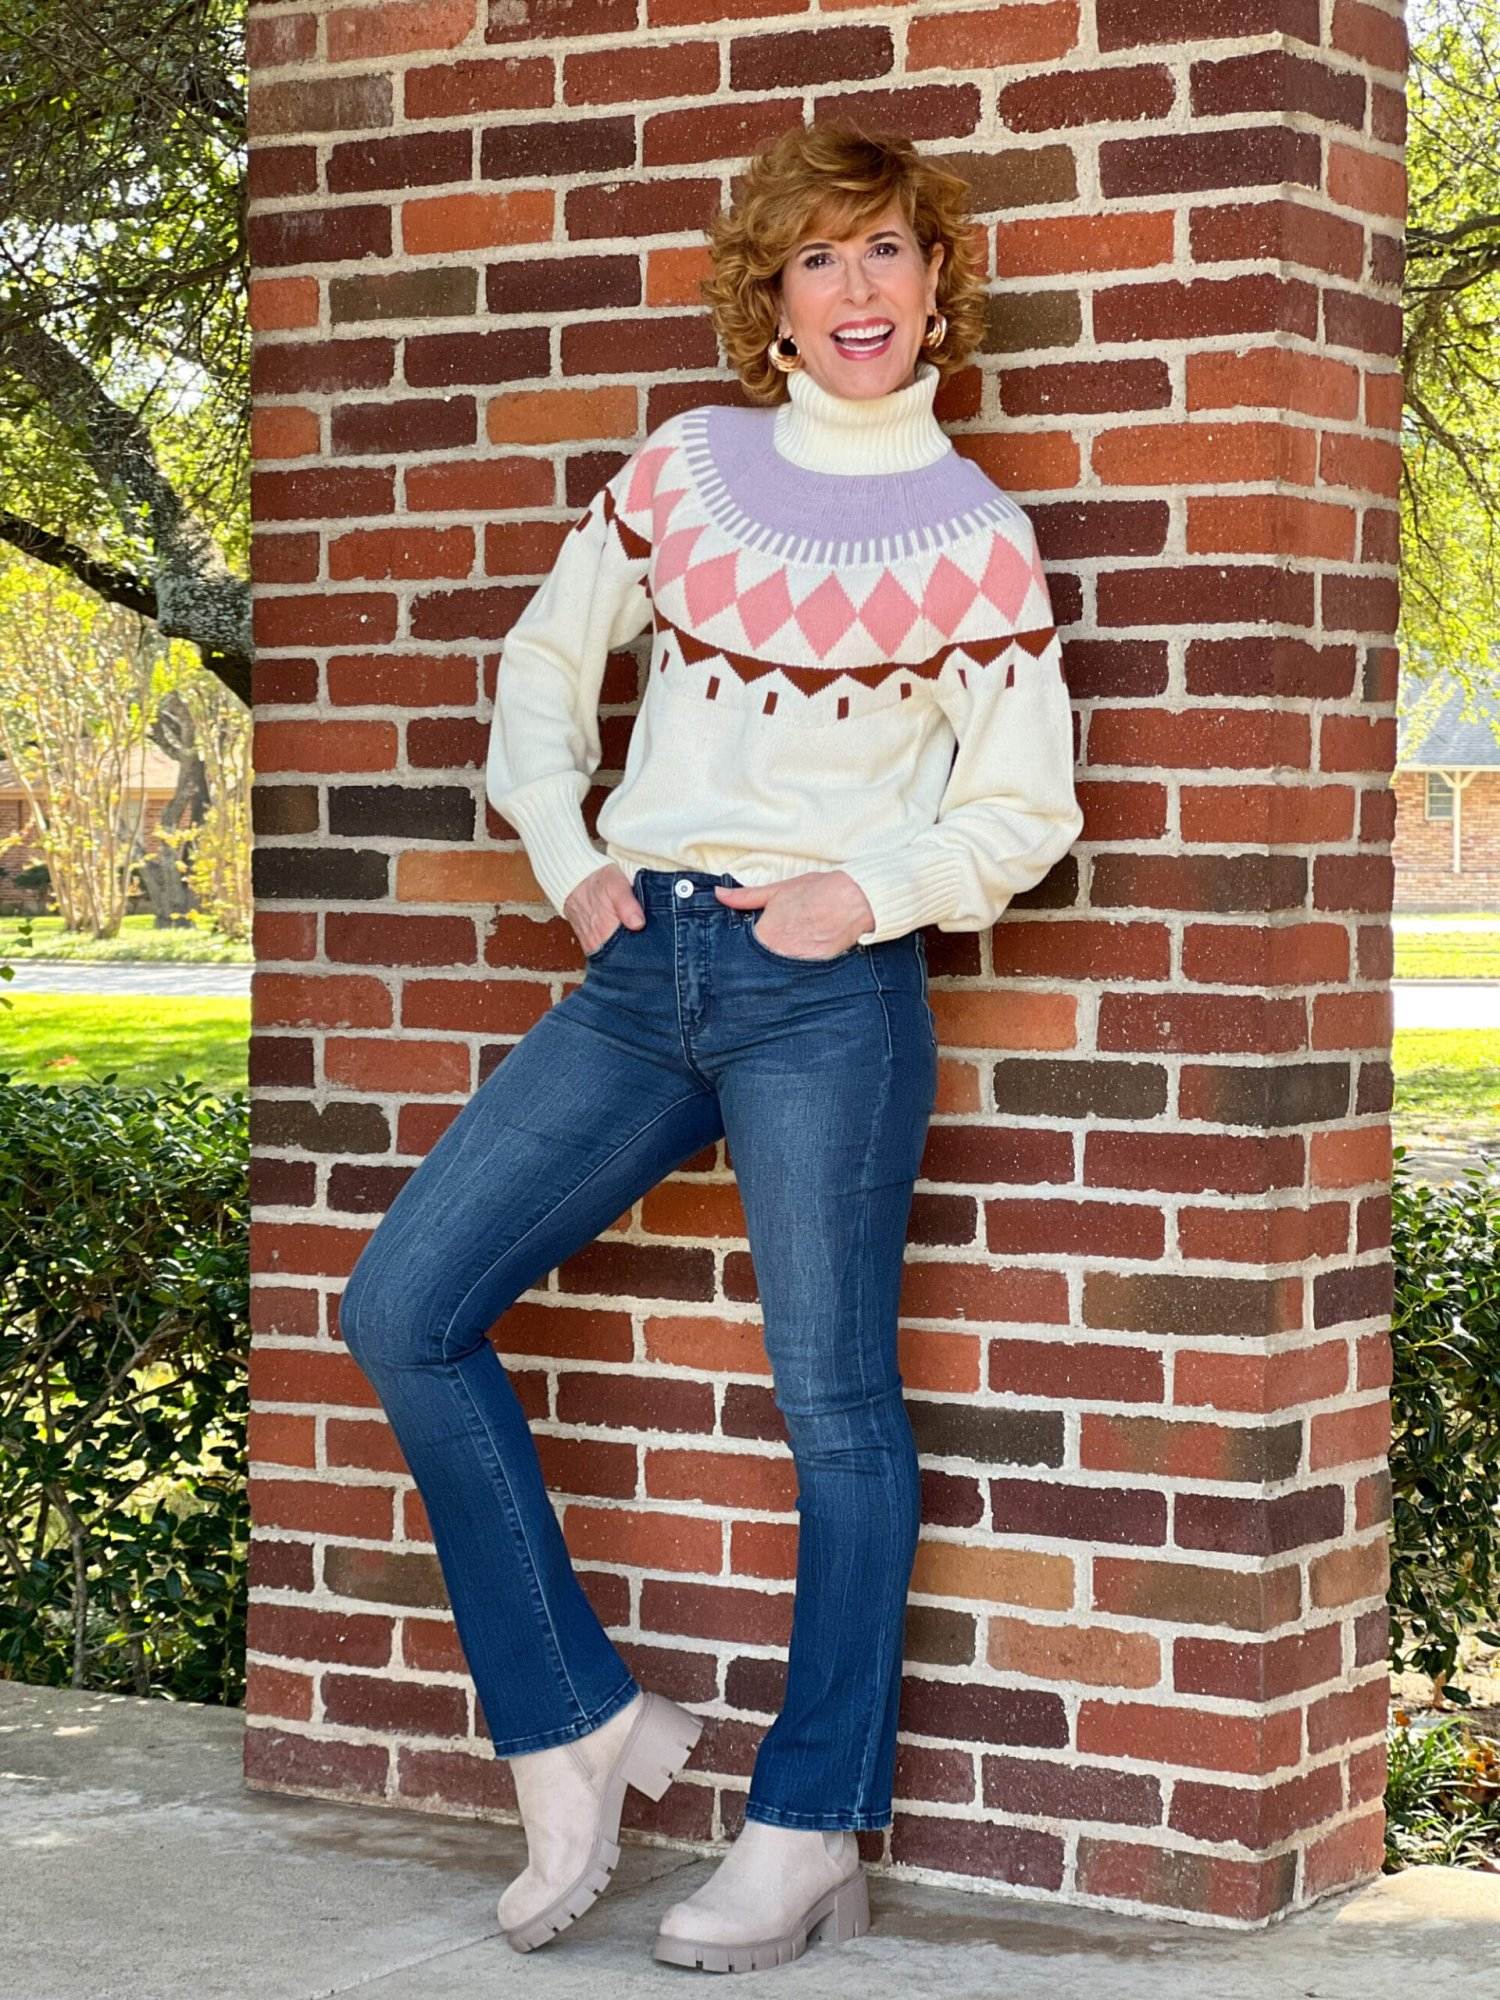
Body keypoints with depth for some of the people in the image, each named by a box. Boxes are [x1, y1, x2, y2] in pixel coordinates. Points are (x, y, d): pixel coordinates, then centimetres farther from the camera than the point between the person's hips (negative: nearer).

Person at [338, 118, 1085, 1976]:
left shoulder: (978, 536, 2)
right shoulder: (685, 466, 10)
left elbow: (1024, 810, 3)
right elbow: (545, 665, 19)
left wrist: (872, 893, -11)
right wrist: (569, 863, 7)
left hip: (832, 989, -4)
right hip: (637, 971, 5)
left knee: (837, 1407, -1)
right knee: (402, 1310, -3)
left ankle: (811, 1836, 8)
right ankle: (579, 1730, 6)